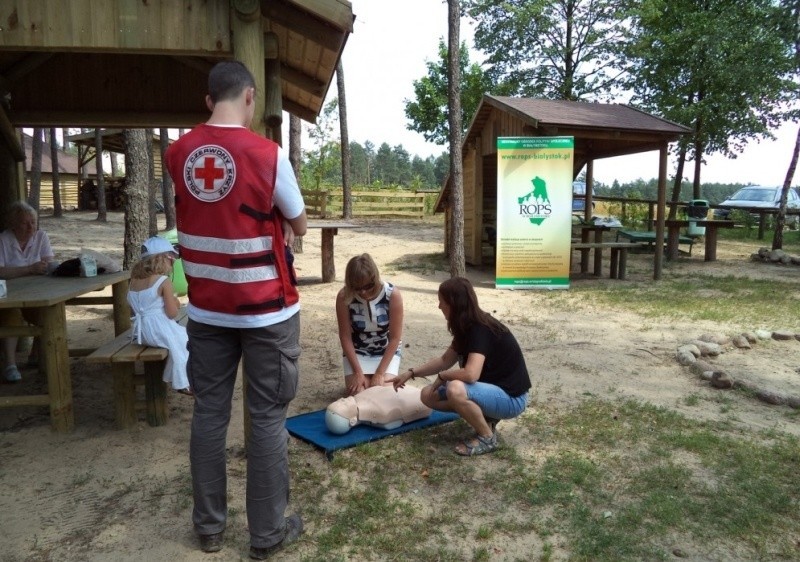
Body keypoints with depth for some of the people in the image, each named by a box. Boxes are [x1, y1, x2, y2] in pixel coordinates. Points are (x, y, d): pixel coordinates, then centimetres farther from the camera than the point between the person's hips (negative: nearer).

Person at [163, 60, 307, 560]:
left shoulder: (178, 153, 0)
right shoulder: (268, 154, -13)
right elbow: (299, 226, -2)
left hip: (206, 307, 5)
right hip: (267, 308, -4)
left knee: (209, 411, 13)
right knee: (268, 417, 5)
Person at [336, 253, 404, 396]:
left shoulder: (392, 294, -23)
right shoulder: (344, 297, -21)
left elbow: (395, 338, -17)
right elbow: (345, 337, -13)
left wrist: (379, 373, -20)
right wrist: (358, 372, -18)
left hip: (387, 351, 0)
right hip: (356, 352, 1)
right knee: (357, 394, -17)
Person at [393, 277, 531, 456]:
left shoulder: (481, 329, -26)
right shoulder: (467, 327, 2)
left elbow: (471, 374, -38)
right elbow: (445, 360, 12)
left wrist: (441, 377, -18)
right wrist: (411, 373, 7)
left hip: (511, 397, -9)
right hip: (489, 389, 9)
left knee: (455, 390, -36)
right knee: (428, 395, 3)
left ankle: (487, 437, -11)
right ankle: (485, 417, 8)